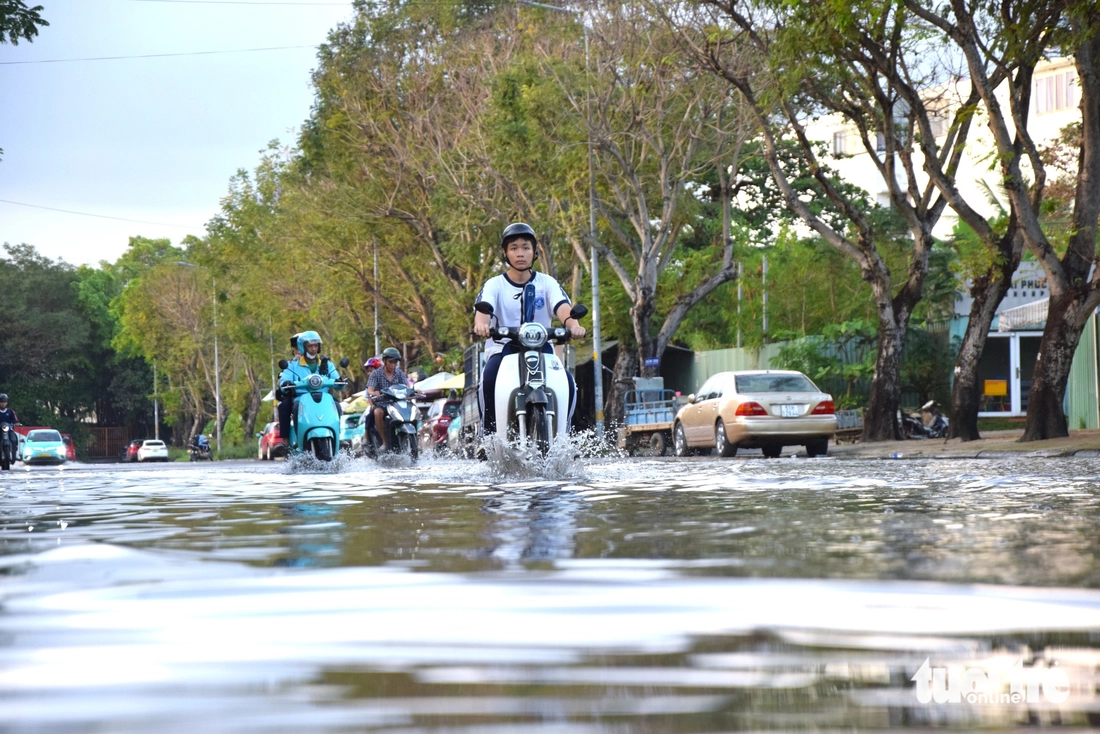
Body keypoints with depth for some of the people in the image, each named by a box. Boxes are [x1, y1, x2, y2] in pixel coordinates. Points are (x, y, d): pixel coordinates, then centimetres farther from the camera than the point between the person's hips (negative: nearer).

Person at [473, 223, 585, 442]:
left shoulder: (547, 283, 7)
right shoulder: (494, 285, 4)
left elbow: (562, 307, -12)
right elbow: (483, 307, -17)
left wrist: (572, 324, -37)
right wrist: (481, 324, -43)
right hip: (502, 349, -1)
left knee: (568, 383, -26)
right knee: (489, 379, -33)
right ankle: (489, 433, -20)